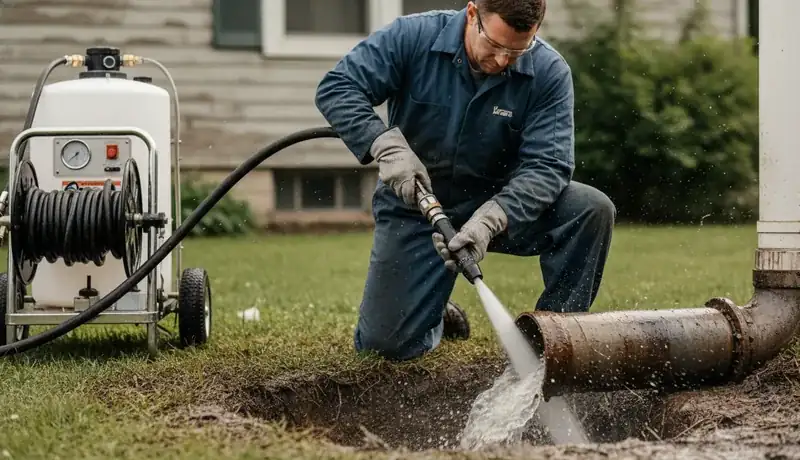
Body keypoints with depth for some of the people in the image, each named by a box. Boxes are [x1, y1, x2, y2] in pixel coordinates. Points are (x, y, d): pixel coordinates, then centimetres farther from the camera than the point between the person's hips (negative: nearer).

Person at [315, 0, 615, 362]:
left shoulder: (549, 72, -16)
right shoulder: (413, 36, -15)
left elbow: (546, 167, -22)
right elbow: (336, 88, -17)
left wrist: (489, 220, -38)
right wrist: (388, 146, -33)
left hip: (502, 210, 1)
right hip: (415, 210, 0)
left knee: (592, 209, -25)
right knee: (385, 344, -8)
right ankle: (437, 318, 29)